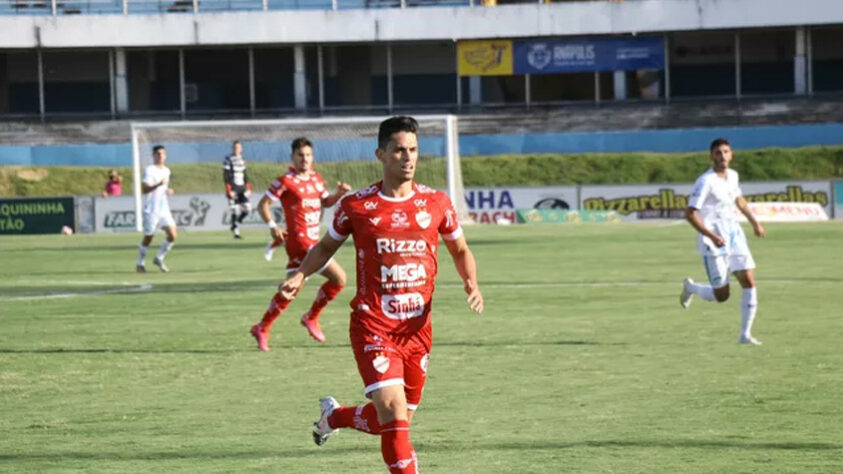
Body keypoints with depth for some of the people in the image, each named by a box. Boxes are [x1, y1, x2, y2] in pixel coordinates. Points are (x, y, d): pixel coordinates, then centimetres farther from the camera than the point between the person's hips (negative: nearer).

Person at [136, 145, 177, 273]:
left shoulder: (166, 171, 14)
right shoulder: (149, 170, -9)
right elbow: (144, 189, -19)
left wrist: (168, 190, 9)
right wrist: (158, 184, -30)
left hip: (164, 210, 6)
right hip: (151, 210, -6)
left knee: (173, 235, -7)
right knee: (148, 238, 1)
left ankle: (159, 259, 11)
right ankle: (140, 263, 19)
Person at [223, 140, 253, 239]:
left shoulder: (242, 160, 14)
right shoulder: (228, 160, -5)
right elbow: (226, 176, -9)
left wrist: (248, 188, 14)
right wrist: (229, 190, -15)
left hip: (242, 188, 6)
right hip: (233, 189, -6)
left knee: (247, 208, -3)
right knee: (234, 210, -6)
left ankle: (236, 223, 18)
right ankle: (236, 231, 0)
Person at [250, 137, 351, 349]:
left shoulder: (316, 179, 13)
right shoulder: (286, 181, -9)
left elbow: (325, 201, 26)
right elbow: (263, 204, -7)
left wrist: (339, 194, 5)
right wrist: (272, 226, -21)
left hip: (312, 241, 8)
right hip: (300, 241, -8)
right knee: (339, 278, -13)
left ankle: (262, 329, 21)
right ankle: (311, 318, 1)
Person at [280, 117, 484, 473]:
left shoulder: (436, 203, 3)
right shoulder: (356, 206, -3)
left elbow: (460, 250, 17)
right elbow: (326, 246, 14)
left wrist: (471, 282, -3)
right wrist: (300, 275, -4)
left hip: (417, 330, 4)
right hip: (373, 327, -4)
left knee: (392, 422, 13)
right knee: (393, 411, -20)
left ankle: (334, 416, 43)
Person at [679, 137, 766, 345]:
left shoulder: (732, 176, 6)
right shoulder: (706, 182, -17)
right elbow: (690, 213, -21)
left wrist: (754, 222, 22)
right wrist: (711, 236, -29)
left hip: (734, 235, 6)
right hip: (713, 242, -6)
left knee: (749, 282, -7)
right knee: (721, 295, -2)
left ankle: (745, 334, 1)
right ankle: (690, 287, 30)